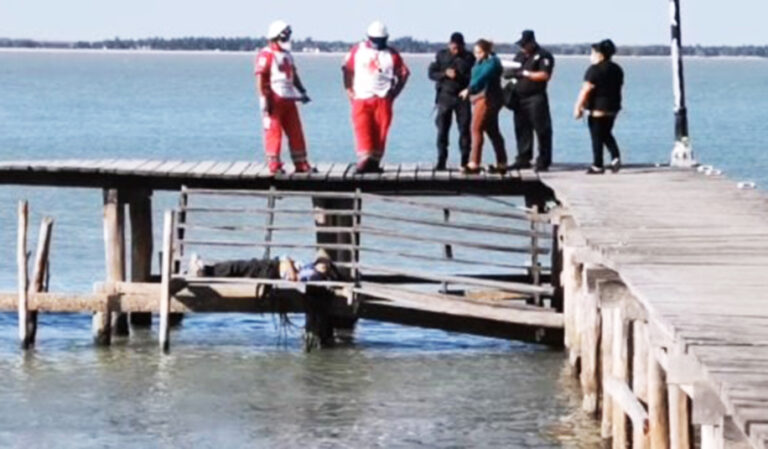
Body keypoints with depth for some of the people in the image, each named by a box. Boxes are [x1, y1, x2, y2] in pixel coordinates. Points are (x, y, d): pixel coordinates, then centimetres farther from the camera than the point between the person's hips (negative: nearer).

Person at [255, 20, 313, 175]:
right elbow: (260, 78, -14)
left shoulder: (287, 55, 18)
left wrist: (302, 91, 16)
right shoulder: (266, 55, -9)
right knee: (273, 132, -4)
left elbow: (294, 75, 26)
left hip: (288, 99, 8)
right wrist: (264, 99, -19)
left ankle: (301, 163, 13)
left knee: (296, 132, 8)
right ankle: (274, 165, -1)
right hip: (274, 100, -8)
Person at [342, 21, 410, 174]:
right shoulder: (357, 51, 7)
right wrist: (349, 90, 4)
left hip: (383, 99, 0)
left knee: (380, 133, -1)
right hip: (361, 98, 0)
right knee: (363, 131, -13)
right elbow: (347, 70, 13)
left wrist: (395, 91, 1)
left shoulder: (391, 54, 5)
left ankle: (375, 161, 6)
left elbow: (404, 73, 10)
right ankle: (364, 160, -19)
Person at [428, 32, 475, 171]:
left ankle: (465, 161, 4)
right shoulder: (441, 56, 5)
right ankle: (441, 161, 4)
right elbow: (432, 73, 3)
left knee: (464, 129, -2)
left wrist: (460, 76, -21)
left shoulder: (469, 58, 1)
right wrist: (445, 74, -14)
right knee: (442, 129, -1)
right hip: (445, 96, 1)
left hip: (462, 97, -1)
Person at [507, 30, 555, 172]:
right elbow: (514, 72, 24)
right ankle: (523, 159, 16)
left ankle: (543, 161, -5)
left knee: (541, 130, -6)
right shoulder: (520, 56, 19)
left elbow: (545, 75, -15)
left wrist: (525, 73, -16)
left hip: (536, 98, -7)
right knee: (522, 129, 9)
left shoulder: (543, 56, -4)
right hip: (520, 98, 7)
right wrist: (511, 74, 1)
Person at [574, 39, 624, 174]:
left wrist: (578, 107, -14)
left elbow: (586, 90, -17)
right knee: (607, 134, 19)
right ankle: (616, 157, 0)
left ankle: (598, 166, 2)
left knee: (597, 137, 0)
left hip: (597, 108, -8)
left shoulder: (595, 69, -14)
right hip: (612, 107, 8)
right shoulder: (617, 69, 11)